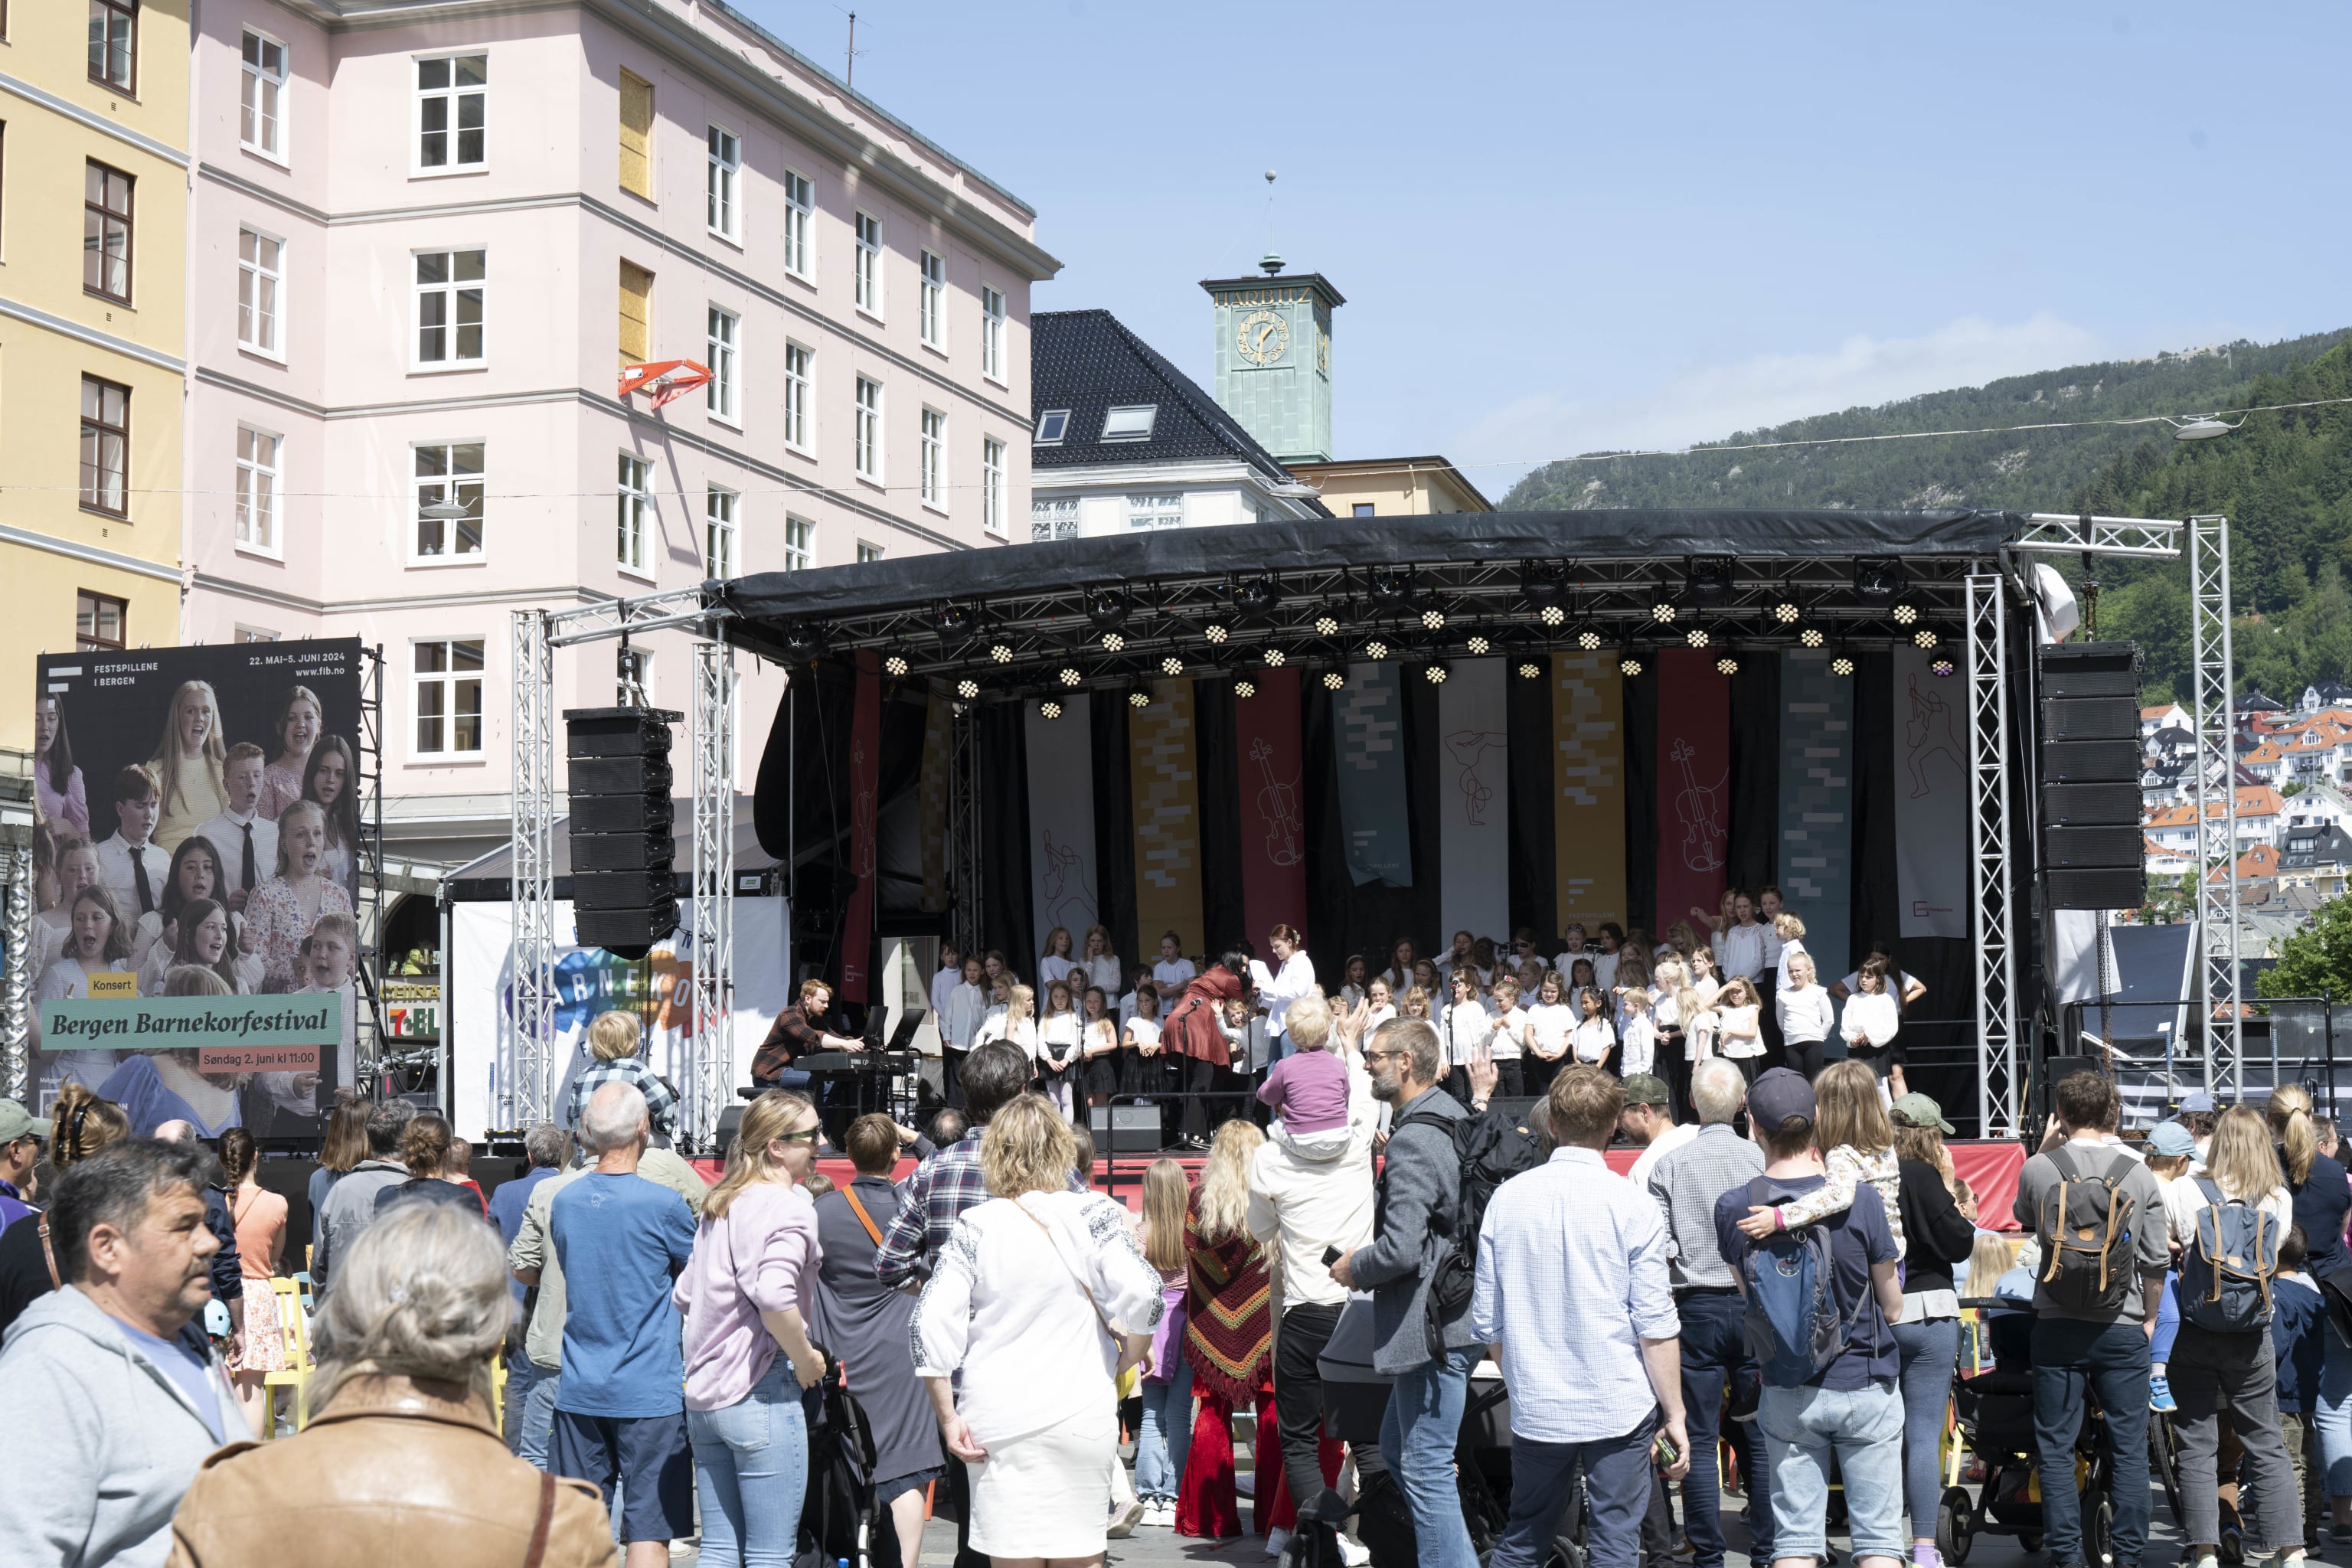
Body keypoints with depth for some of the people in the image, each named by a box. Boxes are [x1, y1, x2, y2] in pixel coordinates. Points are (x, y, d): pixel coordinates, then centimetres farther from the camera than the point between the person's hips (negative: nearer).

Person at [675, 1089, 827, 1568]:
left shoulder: (719, 1205, 14)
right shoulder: (788, 1208, -13)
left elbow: (684, 1297, 18)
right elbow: (774, 1297, -28)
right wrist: (806, 1360, -14)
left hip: (703, 1398, 8)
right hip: (761, 1394, -8)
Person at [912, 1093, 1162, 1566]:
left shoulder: (976, 1225, 0)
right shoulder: (1093, 1213, -2)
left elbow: (933, 1321, -6)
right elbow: (1139, 1293, -14)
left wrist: (948, 1419, -1)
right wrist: (1131, 1355, 4)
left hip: (997, 1421, 0)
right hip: (1081, 1416, 0)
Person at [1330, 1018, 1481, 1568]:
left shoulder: (1413, 1140, -19)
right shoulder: (1449, 1123, 13)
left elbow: (1400, 1249, -26)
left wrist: (1355, 1269, -7)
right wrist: (1369, 1258, 18)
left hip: (1433, 1325, -11)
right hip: (1449, 1317, 11)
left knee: (1425, 1468, -6)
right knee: (1397, 1450, 19)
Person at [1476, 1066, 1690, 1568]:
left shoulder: (1507, 1198, 0)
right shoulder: (1631, 1205, -9)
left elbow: (1487, 1321, 5)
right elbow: (1655, 1325, -10)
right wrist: (1674, 1414, 0)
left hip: (1535, 1411, 3)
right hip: (1619, 1408, -3)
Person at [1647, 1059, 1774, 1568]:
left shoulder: (1668, 1165, -2)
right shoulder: (1762, 1160, -2)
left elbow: (1660, 1251, -5)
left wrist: (1662, 1322, 5)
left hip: (1696, 1310, -1)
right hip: (1755, 1307, 1)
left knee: (1698, 1438, 3)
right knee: (1761, 1439, 8)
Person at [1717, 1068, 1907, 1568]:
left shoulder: (1733, 1208, -9)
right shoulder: (1860, 1198, -14)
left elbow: (1750, 1300, 5)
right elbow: (1893, 1307, -3)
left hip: (1787, 1395, 2)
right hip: (1866, 1387, -2)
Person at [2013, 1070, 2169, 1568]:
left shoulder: (2037, 1169, -4)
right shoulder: (2139, 1175, -2)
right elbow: (2157, 1260, 1)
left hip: (2058, 1326, 0)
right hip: (2123, 1327, 0)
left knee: (2056, 1447, 6)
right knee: (2130, 1447, 7)